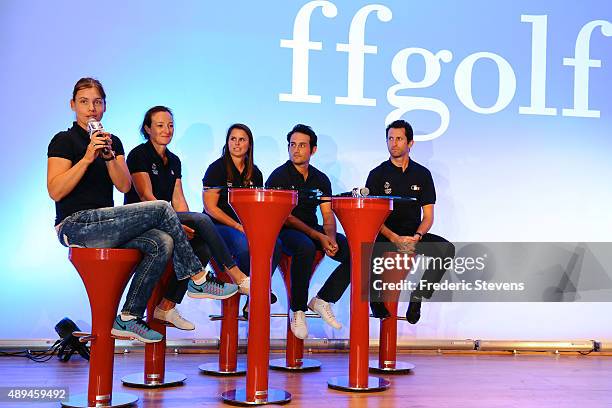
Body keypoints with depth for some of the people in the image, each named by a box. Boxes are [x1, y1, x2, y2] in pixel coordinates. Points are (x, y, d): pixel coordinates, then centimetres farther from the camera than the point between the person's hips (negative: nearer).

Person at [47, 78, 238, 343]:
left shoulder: (113, 142, 18)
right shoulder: (64, 140, 1)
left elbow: (125, 186, 4)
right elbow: (55, 192, -12)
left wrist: (109, 156, -12)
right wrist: (87, 158, -17)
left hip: (102, 225, 7)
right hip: (76, 224, -6)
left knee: (162, 244, -21)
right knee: (161, 209, -19)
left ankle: (128, 318, -15)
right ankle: (198, 279, -9)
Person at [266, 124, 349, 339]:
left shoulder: (320, 179, 10)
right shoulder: (279, 176, -5)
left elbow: (328, 215, 4)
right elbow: (284, 217, -13)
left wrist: (330, 238, -19)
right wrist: (317, 236, -22)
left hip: (314, 230, 5)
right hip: (284, 231, -5)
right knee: (306, 247, -39)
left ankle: (323, 299, -4)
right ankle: (298, 310, -23)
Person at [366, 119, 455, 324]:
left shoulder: (422, 174, 9)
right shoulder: (378, 174, 3)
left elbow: (428, 216, 6)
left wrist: (417, 236, -15)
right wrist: (395, 238, -19)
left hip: (414, 235, 2)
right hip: (385, 235, -2)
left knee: (447, 248, -23)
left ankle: (418, 295, -14)